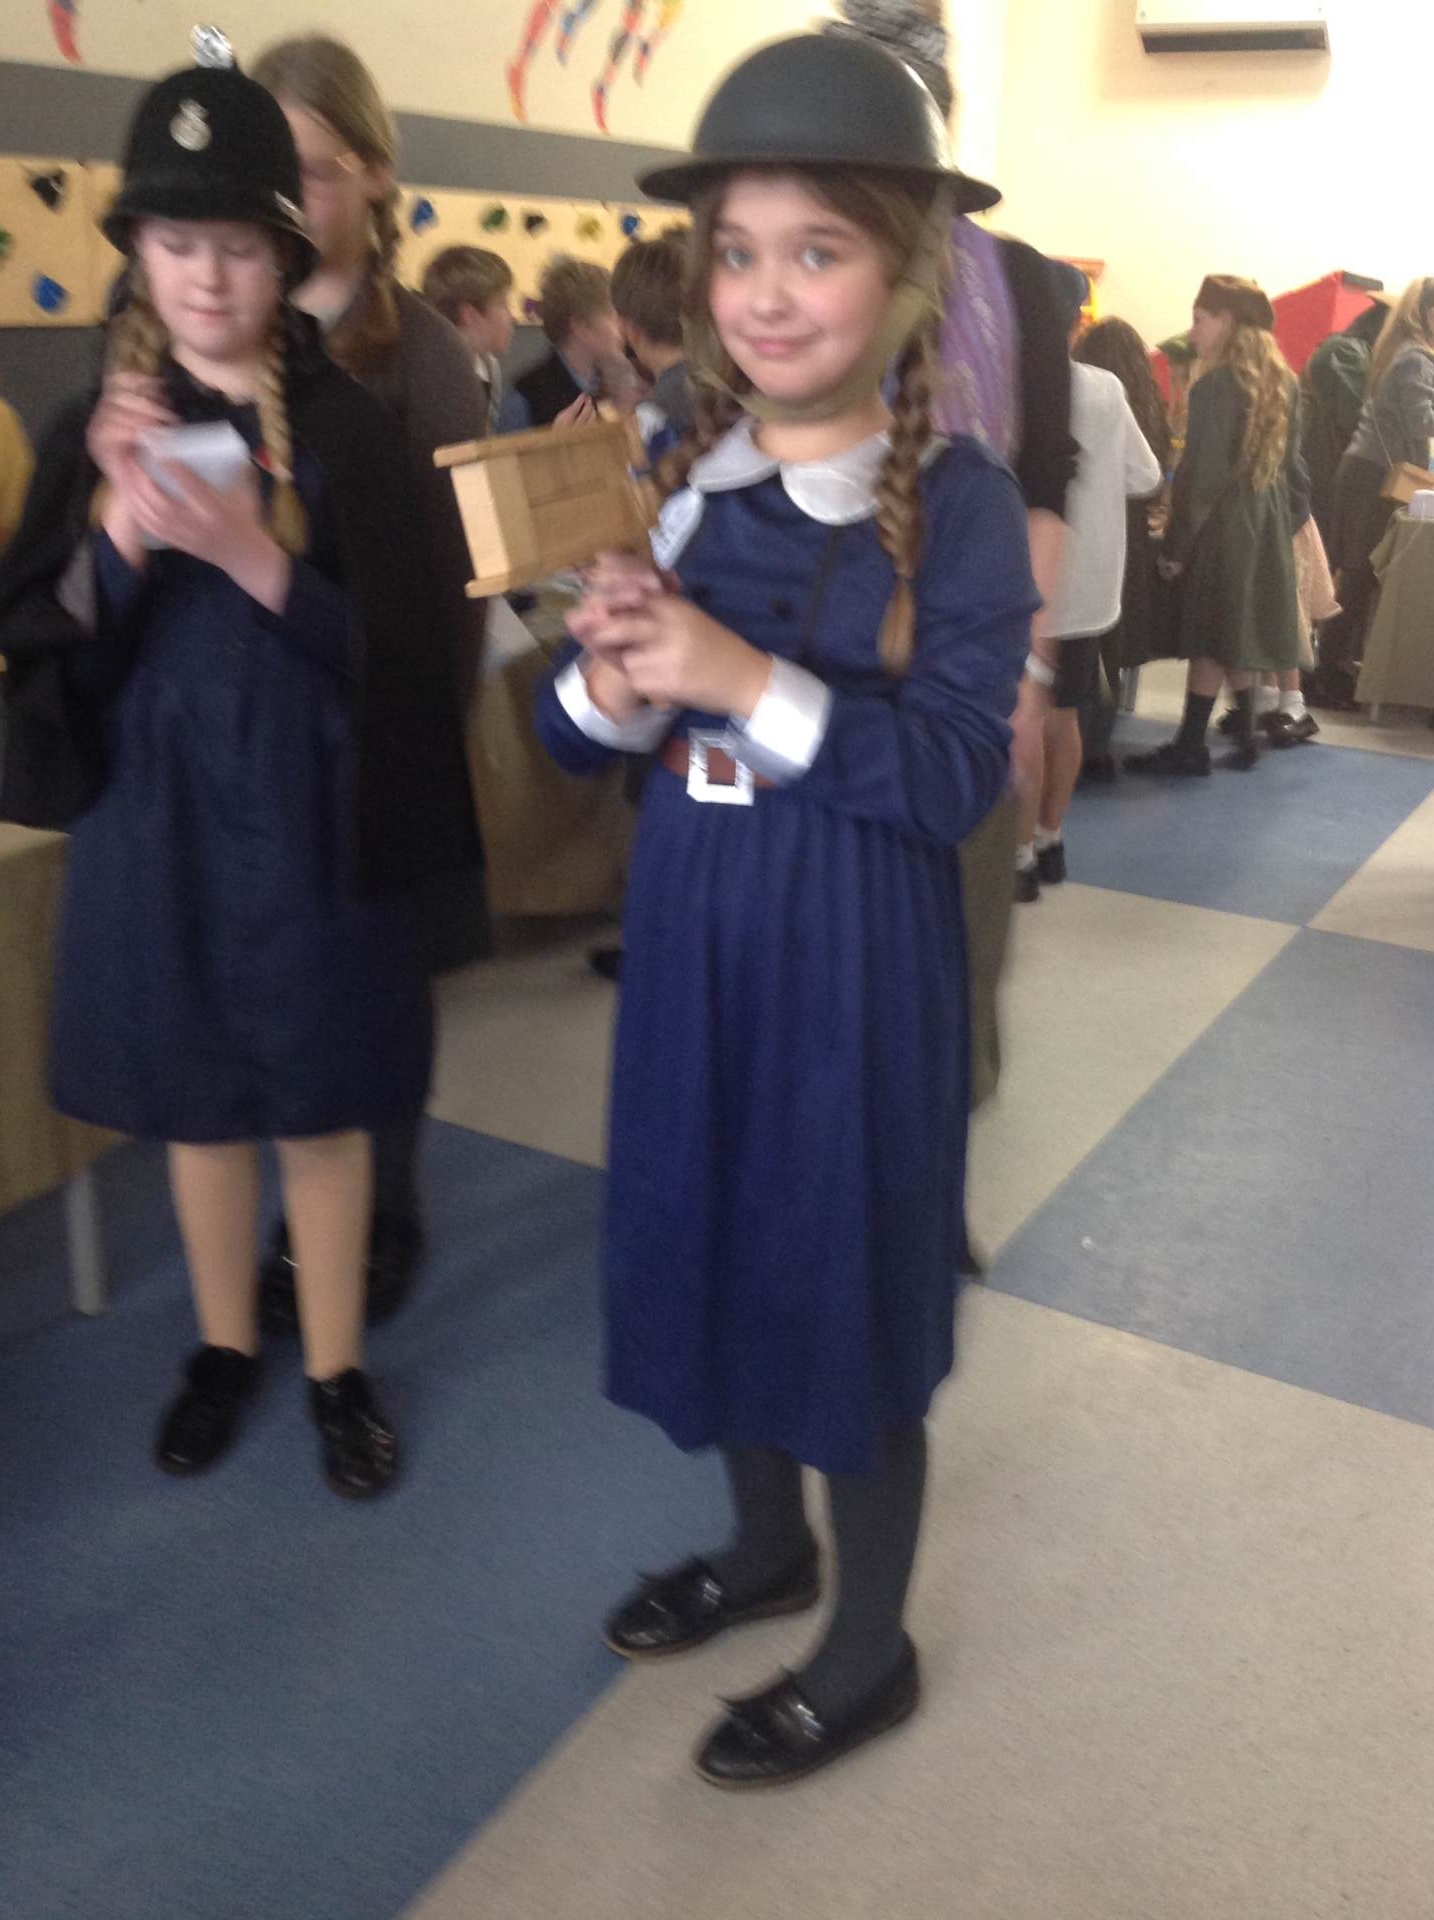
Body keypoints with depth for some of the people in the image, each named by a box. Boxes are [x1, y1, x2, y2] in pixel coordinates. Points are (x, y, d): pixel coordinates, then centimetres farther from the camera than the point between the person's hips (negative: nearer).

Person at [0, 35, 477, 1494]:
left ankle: (337, 1367, 25)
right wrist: (122, 522, -21)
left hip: (305, 813, -2)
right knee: (192, 1099, 14)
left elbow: (382, 641, -9)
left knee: (320, 1105, 6)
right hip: (154, 808, 3)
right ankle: (225, 1347, 34)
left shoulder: (343, 426, -3)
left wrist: (246, 554, -24)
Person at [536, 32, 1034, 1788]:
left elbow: (960, 774, -18)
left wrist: (745, 680, -27)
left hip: (858, 951, -5)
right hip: (692, 927, 6)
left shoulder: (958, 502, -12)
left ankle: (867, 1652, 32)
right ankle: (767, 1544, 45)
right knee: (714, 1240, 18)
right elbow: (570, 740, 5)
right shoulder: (678, 484, 3)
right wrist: (611, 691, -18)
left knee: (847, 1272, 8)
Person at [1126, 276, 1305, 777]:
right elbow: (1291, 464, 12)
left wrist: (1176, 544, -12)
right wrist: (1288, 520, 19)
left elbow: (1202, 472, -17)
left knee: (1210, 639, -2)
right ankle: (1245, 736, 20)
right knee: (1241, 633, 15)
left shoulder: (1215, 384, -16)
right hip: (1267, 524, 7)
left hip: (1223, 525, -7)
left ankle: (1190, 748, 4)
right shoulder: (1284, 382, 8)